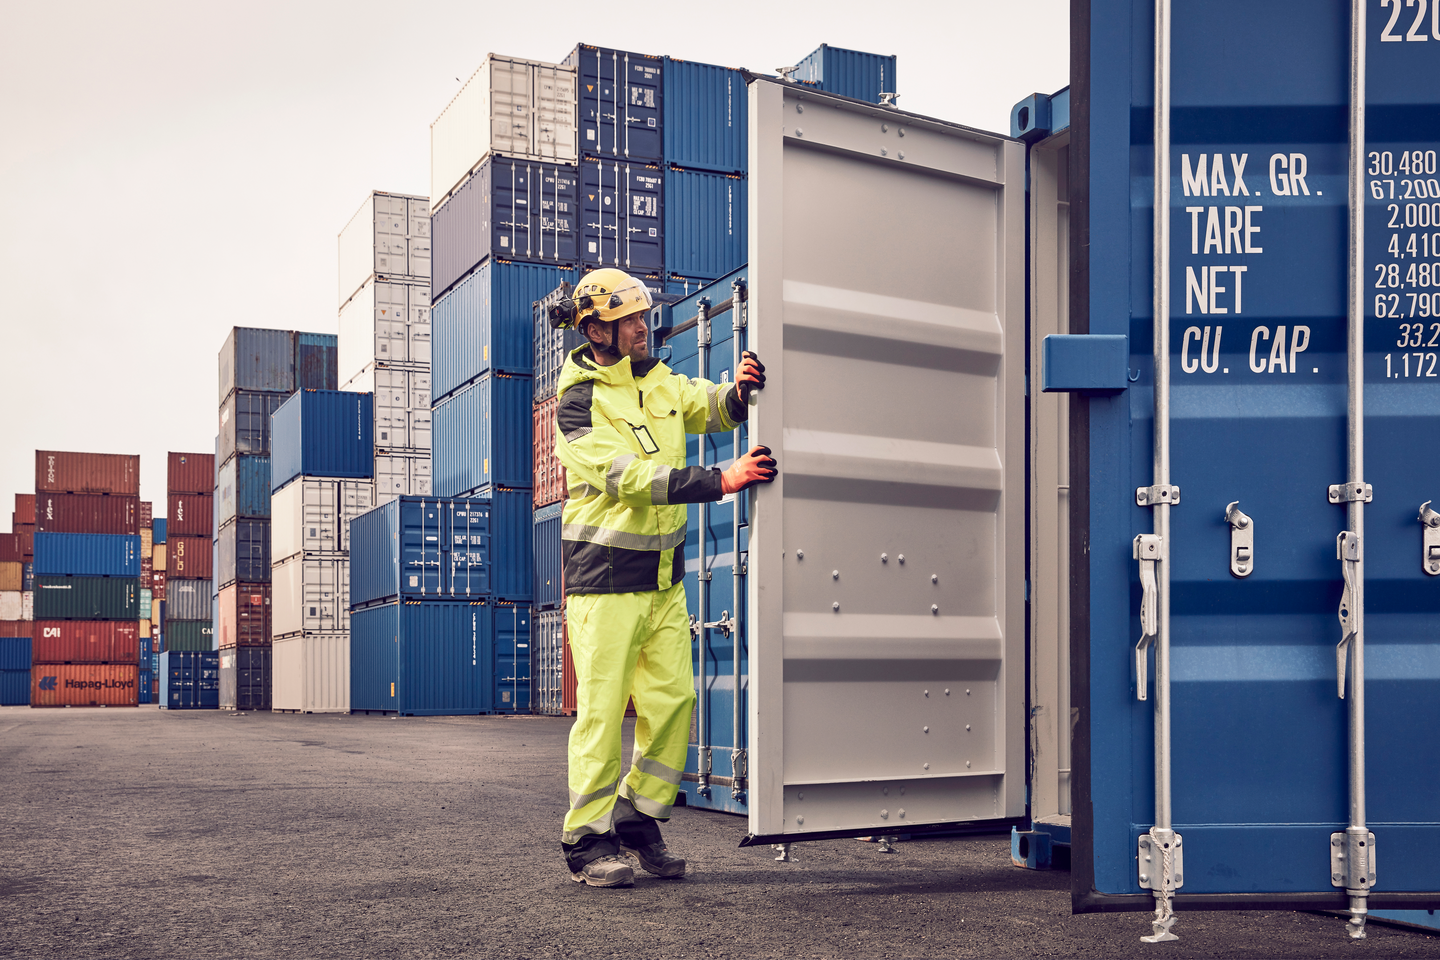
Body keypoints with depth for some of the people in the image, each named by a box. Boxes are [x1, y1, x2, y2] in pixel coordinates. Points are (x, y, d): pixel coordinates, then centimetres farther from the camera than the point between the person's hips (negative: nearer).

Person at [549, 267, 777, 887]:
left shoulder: (659, 383, 10)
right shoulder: (577, 404, -11)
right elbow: (634, 478, -22)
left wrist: (739, 391, -16)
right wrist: (723, 480, -28)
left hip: (663, 577, 7)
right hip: (604, 576, -6)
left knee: (674, 700, 4)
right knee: (603, 709, -4)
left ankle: (638, 820, 19)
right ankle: (588, 840, 8)